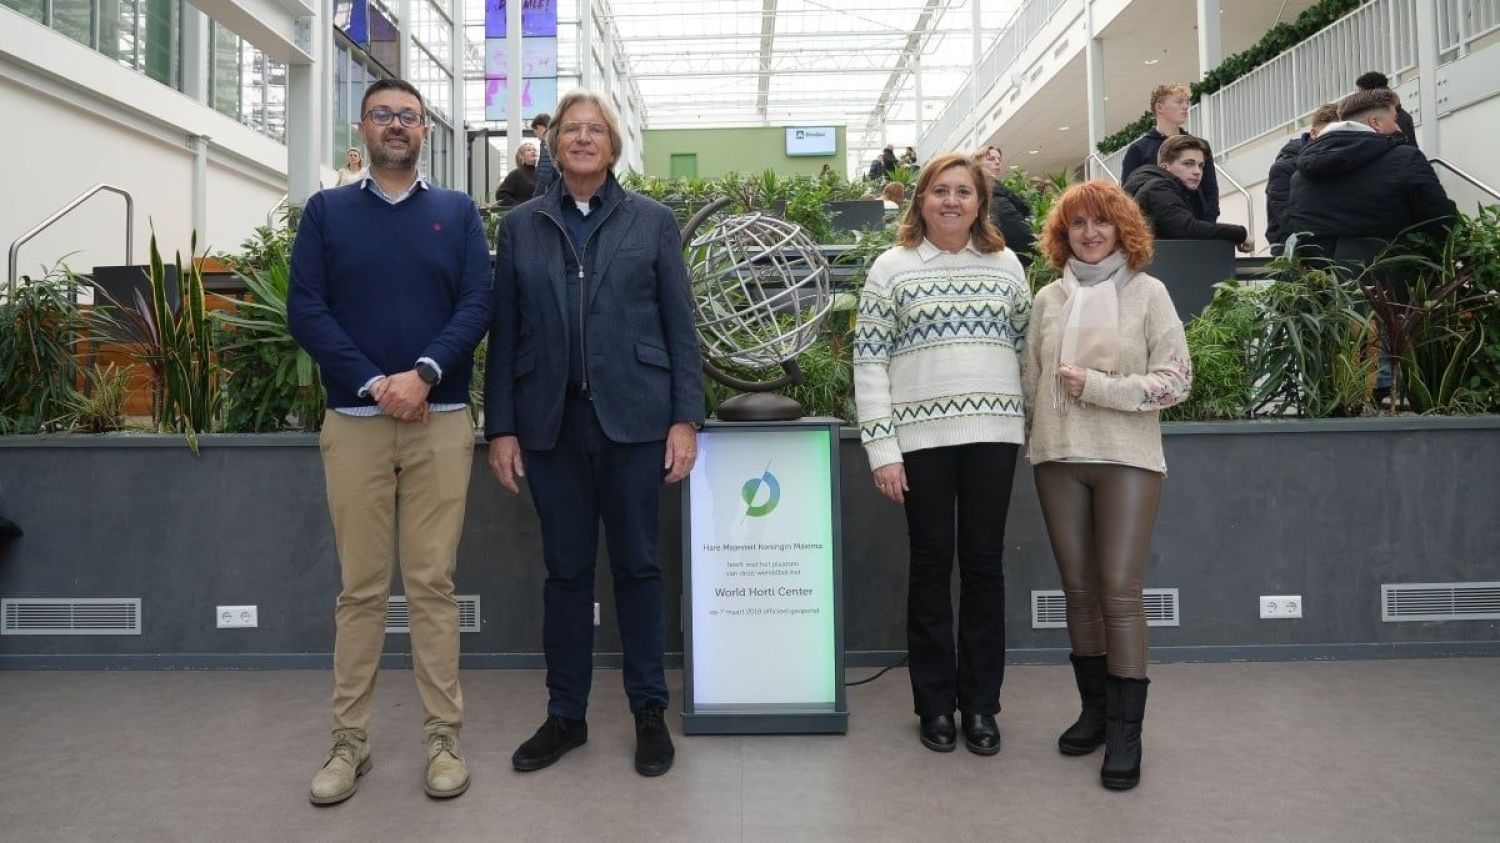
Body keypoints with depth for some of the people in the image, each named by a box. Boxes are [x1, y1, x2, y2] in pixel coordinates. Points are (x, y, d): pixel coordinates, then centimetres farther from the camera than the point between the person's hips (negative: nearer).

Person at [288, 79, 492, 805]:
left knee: (433, 583, 2)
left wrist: (424, 373, -15)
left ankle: (444, 737, 10)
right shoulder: (326, 211, 10)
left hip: (441, 420, 0)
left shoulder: (457, 213, 10)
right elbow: (304, 310, 0)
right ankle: (349, 740, 15)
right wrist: (375, 383, -12)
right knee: (360, 586, 4)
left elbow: (477, 305, 0)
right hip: (353, 420, 0)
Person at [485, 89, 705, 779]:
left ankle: (650, 712, 20)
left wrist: (686, 418, -5)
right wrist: (501, 429, 2)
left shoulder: (651, 222, 6)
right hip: (551, 422, 2)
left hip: (633, 418, -1)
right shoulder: (520, 227, 9)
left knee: (637, 564, 6)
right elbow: (504, 334, 7)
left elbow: (680, 326, 3)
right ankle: (565, 715, 23)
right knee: (565, 569, 9)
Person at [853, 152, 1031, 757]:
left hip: (993, 434, 2)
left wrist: (1033, 423, 6)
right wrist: (882, 449, -9)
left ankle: (980, 703, 19)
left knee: (984, 564, 6)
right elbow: (869, 362, -3)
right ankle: (935, 704, 19)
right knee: (931, 564, 5)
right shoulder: (892, 267, 2)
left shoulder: (1005, 263, 10)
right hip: (921, 436, -2)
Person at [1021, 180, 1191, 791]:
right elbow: (1031, 379, 13)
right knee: (1078, 590, 9)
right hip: (1058, 458, 3)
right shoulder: (1049, 298, 10)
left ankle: (1125, 731, 4)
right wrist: (1036, 439, 5)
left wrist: (1096, 386, -11)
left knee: (1120, 591, -6)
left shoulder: (1147, 293, 1)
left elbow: (1176, 380, -4)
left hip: (1127, 458, -3)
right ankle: (1095, 708, 24)